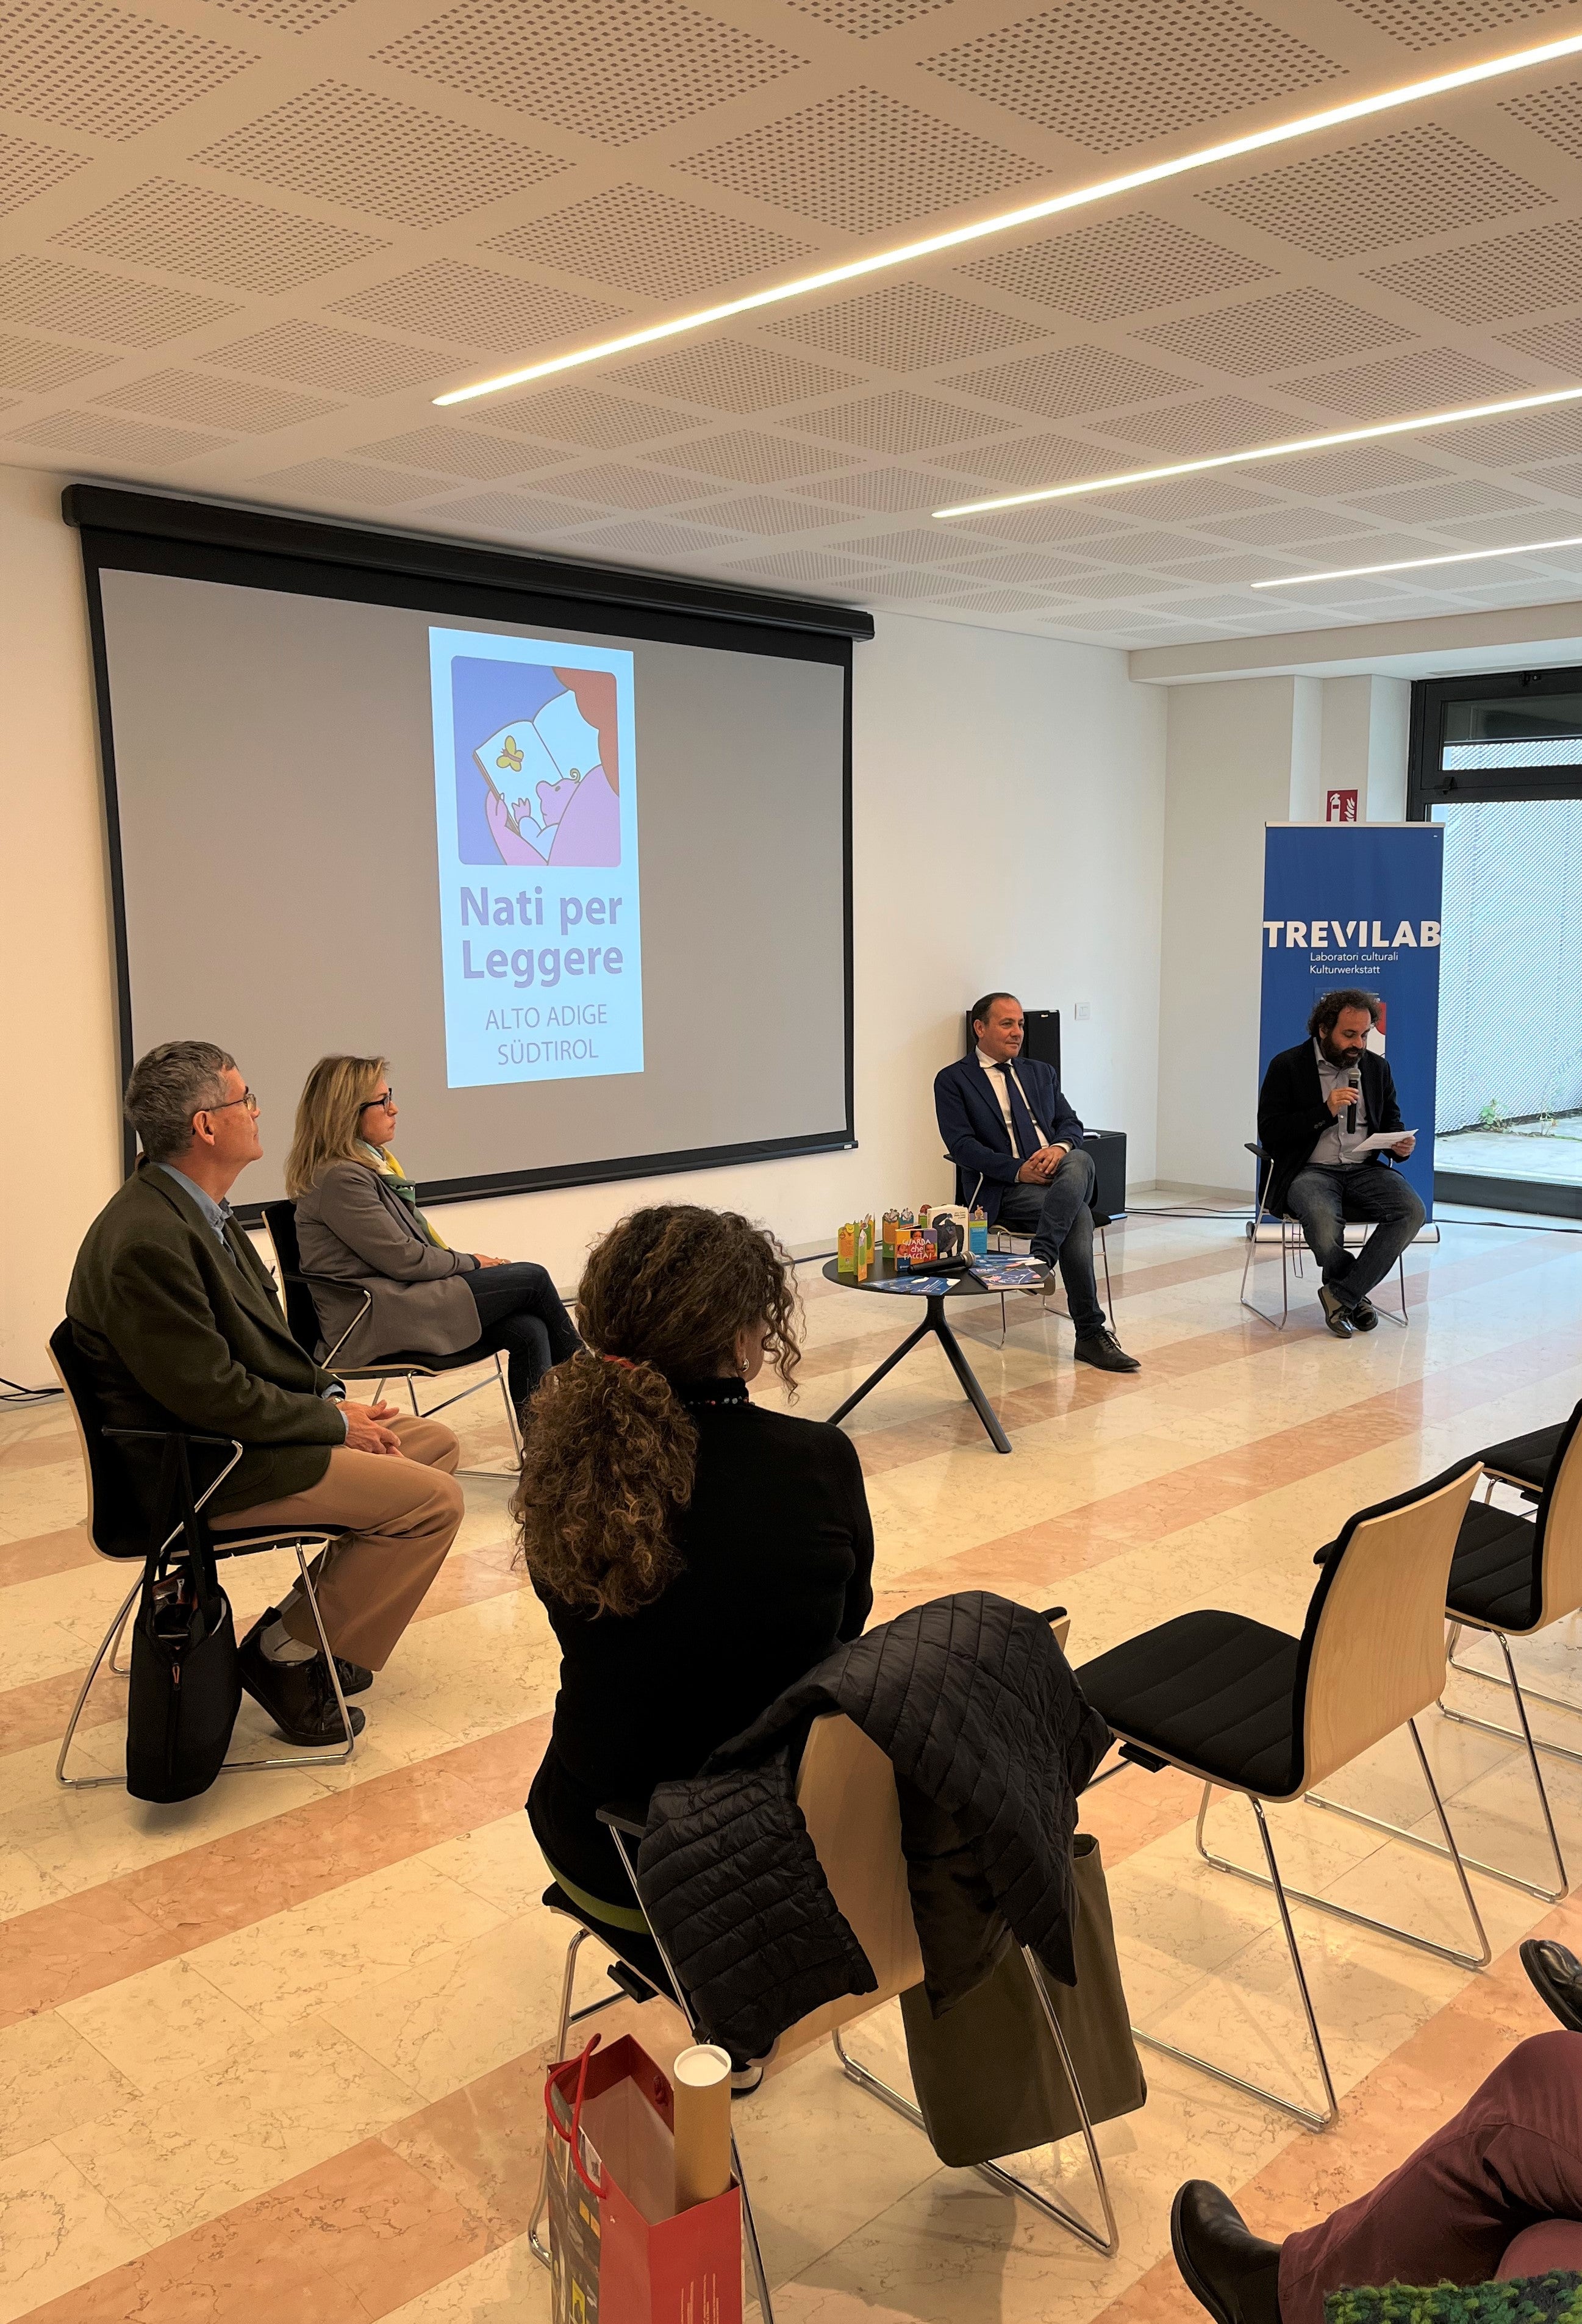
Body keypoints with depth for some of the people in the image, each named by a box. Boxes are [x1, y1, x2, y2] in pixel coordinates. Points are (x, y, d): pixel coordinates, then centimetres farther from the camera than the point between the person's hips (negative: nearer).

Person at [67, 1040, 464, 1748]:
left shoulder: (190, 1206, 5)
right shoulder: (147, 1241, -27)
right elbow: (213, 1394, -25)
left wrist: (332, 1396, 1)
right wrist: (335, 1421, -13)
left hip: (249, 1425, 10)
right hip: (201, 1469, -10)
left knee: (435, 1443, 14)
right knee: (435, 1501, -14)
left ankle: (314, 1623, 17)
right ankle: (286, 1655, 0)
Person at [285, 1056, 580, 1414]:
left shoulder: (371, 1161, 16)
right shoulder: (338, 1179, -16)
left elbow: (418, 1243, 18)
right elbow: (403, 1259, -17)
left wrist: (476, 1263, 3)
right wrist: (472, 1262, -2)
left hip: (401, 1300, 9)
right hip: (373, 1323, -9)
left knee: (529, 1331, -12)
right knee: (532, 1278, -8)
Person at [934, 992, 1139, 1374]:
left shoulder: (1042, 1073, 24)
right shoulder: (953, 1080, 6)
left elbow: (1071, 1124, 15)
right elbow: (961, 1145, -6)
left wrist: (1060, 1147, -11)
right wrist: (1018, 1170, -18)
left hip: (1059, 1172, 5)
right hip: (1003, 1190, -5)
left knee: (1081, 1160, -33)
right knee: (1078, 1215, -32)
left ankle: (1041, 1258, -39)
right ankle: (1092, 1334, -29)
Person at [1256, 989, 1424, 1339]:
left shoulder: (1377, 1067, 15)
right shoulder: (1287, 1066, 1)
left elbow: (1391, 1123, 24)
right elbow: (1269, 1134, -6)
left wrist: (1400, 1145, -1)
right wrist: (1325, 1110, -15)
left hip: (1364, 1169, 4)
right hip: (1308, 1171, -4)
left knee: (1412, 1211, -25)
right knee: (1324, 1221, -37)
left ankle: (1341, 1293, -16)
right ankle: (1355, 1294, -6)